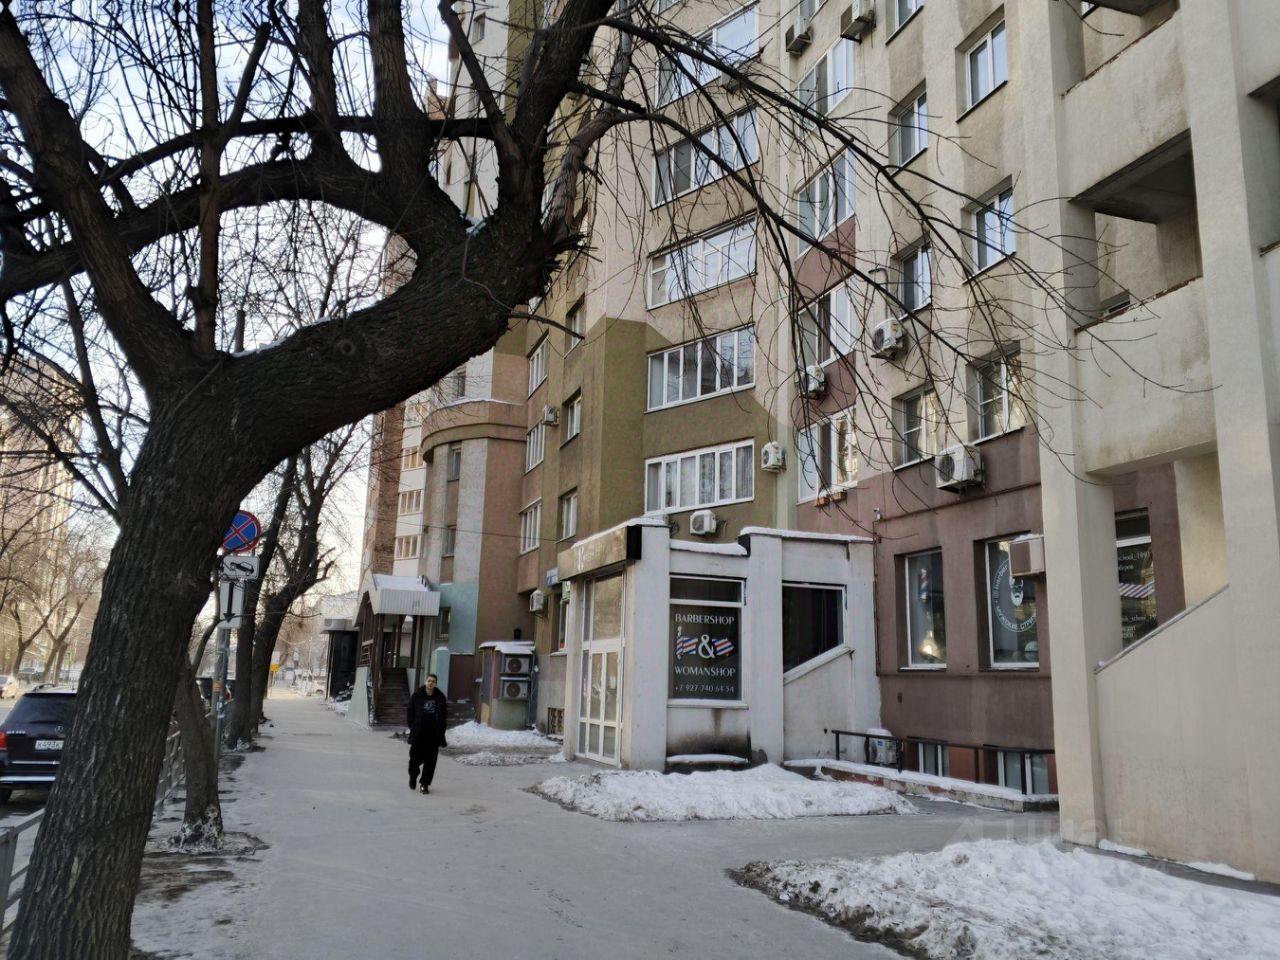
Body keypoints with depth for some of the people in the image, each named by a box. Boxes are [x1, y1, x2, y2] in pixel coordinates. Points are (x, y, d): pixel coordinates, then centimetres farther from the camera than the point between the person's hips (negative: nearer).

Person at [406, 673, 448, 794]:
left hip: (434, 734, 1)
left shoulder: (440, 697, 2)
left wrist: (440, 732, 0)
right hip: (419, 733, -1)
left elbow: (444, 716, 5)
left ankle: (425, 784, 13)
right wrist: (412, 727, -4)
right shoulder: (417, 695, -1)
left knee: (430, 760, 2)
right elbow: (411, 712, 3)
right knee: (415, 757, 3)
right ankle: (413, 776, 32)